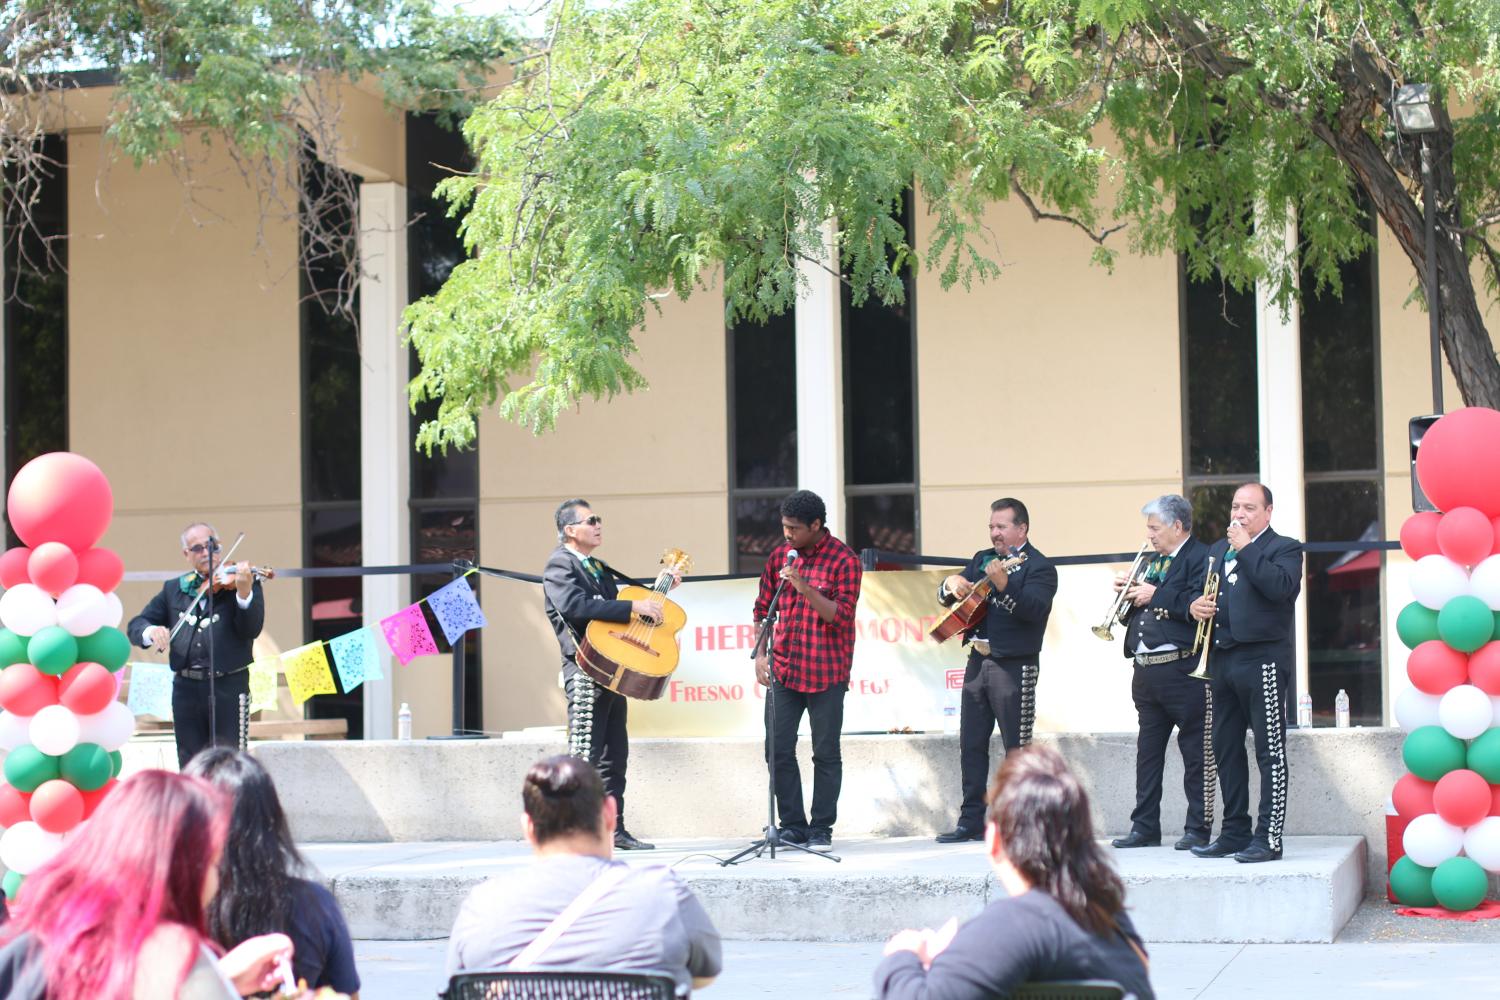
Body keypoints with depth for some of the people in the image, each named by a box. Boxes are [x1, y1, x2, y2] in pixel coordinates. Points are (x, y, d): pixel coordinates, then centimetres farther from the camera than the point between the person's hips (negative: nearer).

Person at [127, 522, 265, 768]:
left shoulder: (242, 581, 2)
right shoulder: (174, 589, 13)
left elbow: (252, 629, -11)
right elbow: (136, 625, 10)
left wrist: (244, 592, -29)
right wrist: (150, 631, -14)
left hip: (229, 686, -4)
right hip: (186, 688, 4)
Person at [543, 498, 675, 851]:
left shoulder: (598, 568, 21)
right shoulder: (560, 565, -7)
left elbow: (613, 606, 28)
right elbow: (575, 606, -24)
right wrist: (633, 607, -25)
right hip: (585, 669, -9)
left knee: (614, 756, 11)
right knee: (587, 755, -11)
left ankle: (614, 830, 15)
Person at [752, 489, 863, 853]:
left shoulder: (844, 560, -7)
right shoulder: (779, 556, 8)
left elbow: (840, 616, -13)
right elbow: (763, 608, 14)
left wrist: (803, 586, -24)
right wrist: (760, 653, 5)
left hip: (826, 673, -4)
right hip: (783, 670, 5)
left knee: (826, 754, 2)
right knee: (778, 751, 3)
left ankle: (821, 829, 10)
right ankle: (792, 826, 12)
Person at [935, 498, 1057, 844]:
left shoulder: (1039, 567, -5)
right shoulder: (982, 559, 16)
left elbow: (1035, 609, -22)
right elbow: (946, 595, 18)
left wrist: (1003, 585, -36)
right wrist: (951, 584, -6)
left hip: (1015, 667, -7)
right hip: (978, 660, 7)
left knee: (1017, 747, -3)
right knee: (971, 744, 7)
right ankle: (972, 821, 13)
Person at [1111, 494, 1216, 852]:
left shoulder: (1201, 558, -6)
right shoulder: (1153, 562, 20)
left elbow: (1197, 605, -21)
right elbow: (1131, 612, 23)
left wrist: (1155, 596, -14)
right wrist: (1128, 593, 4)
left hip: (1182, 671, -9)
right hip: (1146, 671, 9)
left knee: (1196, 753, -2)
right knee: (1148, 752, 12)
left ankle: (1198, 829, 2)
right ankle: (1145, 827, 17)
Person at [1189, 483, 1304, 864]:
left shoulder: (1285, 549, 0)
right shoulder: (1218, 550, 21)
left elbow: (1279, 586, -19)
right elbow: (1202, 591, 26)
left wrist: (1246, 548, -14)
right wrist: (1196, 605, 2)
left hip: (1262, 659, -7)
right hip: (1222, 659, 8)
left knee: (1270, 751, -5)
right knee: (1226, 749, 11)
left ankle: (1269, 838, -4)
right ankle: (1234, 832, 19)